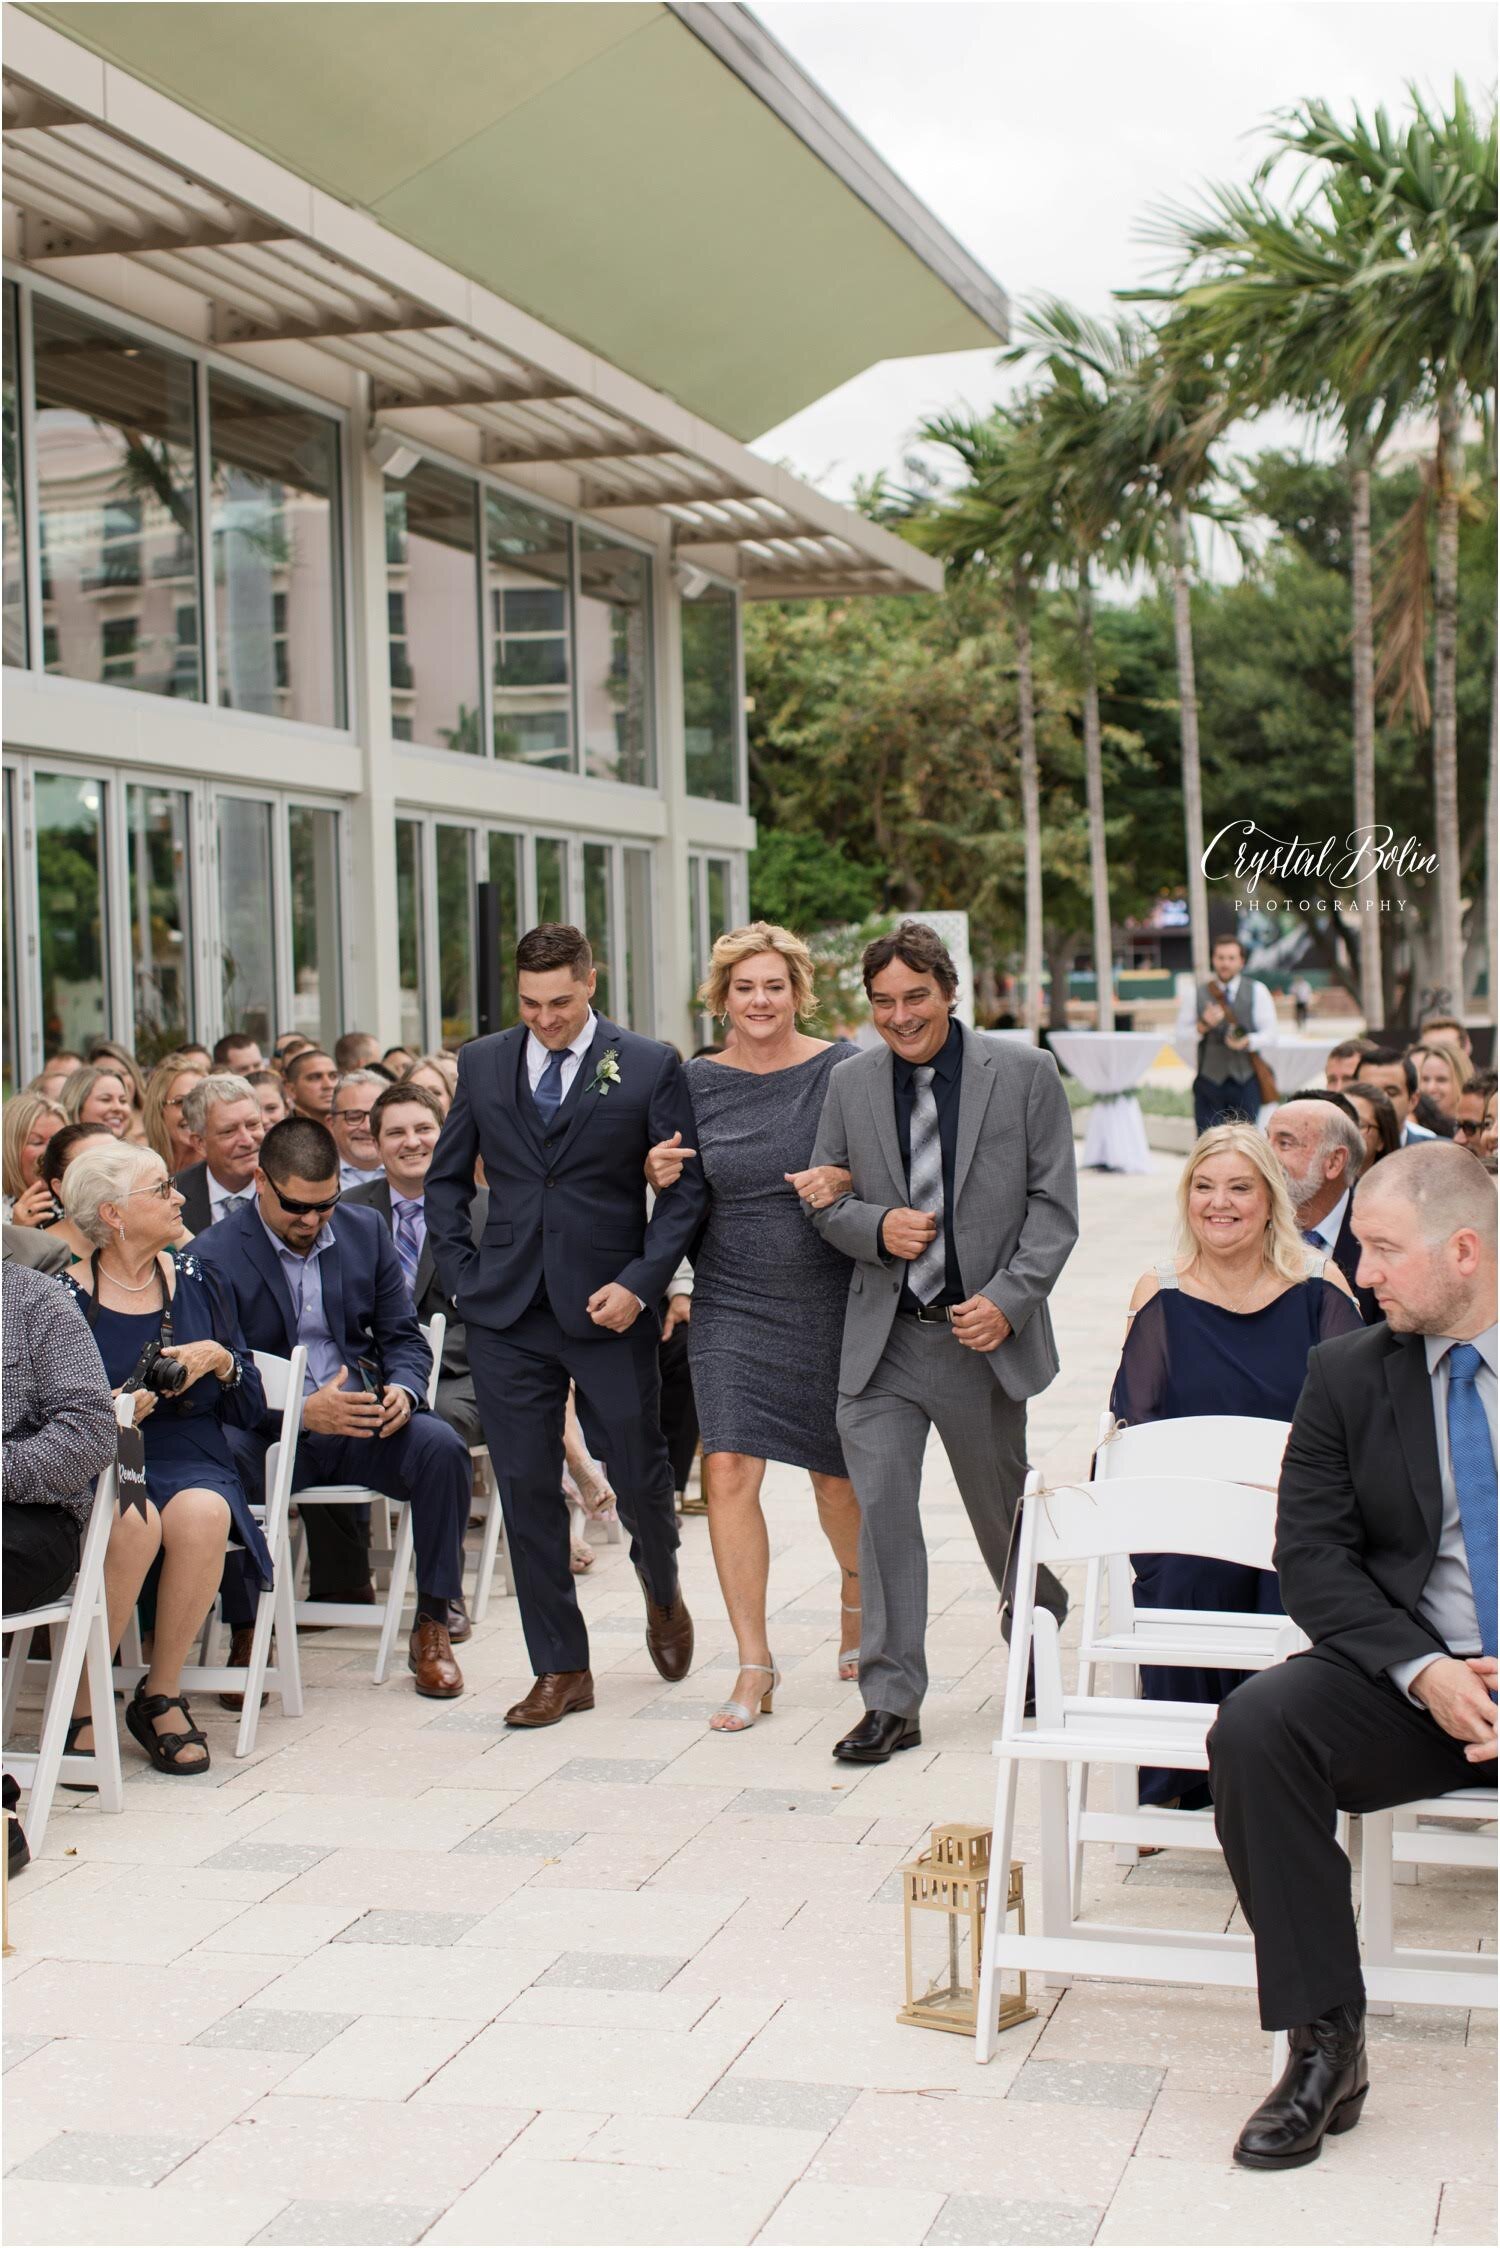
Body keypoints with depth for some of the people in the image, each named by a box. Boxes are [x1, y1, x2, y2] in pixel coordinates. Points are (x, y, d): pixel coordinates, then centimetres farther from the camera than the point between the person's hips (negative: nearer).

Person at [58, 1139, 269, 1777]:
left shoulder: (195, 1281, 10)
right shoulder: (64, 1297, -1)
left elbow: (250, 1408, 11)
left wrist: (220, 1361, -8)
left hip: (189, 1456, 3)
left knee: (201, 1514, -32)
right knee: (135, 1524, -35)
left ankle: (161, 1695, -16)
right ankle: (83, 1703, -19)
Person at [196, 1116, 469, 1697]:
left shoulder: (365, 1231, 9)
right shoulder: (216, 1255, -4)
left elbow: (405, 1338, 12)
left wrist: (402, 1391, -13)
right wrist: (302, 1411, -27)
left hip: (363, 1419, 3)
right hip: (270, 1431, -3)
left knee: (440, 1446, -27)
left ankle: (432, 1624, -14)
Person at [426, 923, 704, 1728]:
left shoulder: (648, 1067, -2)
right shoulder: (482, 1064, 8)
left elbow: (686, 1187, -2)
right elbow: (447, 1178, 15)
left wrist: (640, 1283, -12)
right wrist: (462, 1276, 4)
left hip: (608, 1306, -2)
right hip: (507, 1313, 3)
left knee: (639, 1476, 5)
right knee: (526, 1489, 3)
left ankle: (662, 1592, 39)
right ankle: (559, 1669, 14)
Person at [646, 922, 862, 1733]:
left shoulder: (843, 1070, -5)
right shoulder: (698, 1082, 3)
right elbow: (685, 1199, 13)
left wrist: (843, 1180, -24)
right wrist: (660, 1175, -10)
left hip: (829, 1303, -1)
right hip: (731, 1302, 2)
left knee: (836, 1474, 11)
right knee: (729, 1470, -10)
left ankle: (855, 1594, 44)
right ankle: (754, 1666, 0)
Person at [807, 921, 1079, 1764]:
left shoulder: (1025, 1073, -4)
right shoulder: (851, 1083, 4)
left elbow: (1053, 1204, -5)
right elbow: (829, 1199, 11)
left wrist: (1008, 1300, -16)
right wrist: (876, 1228, -12)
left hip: (983, 1333, -1)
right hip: (883, 1339, 2)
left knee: (1005, 1512, 13)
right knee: (879, 1508, -6)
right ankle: (892, 1702, 2)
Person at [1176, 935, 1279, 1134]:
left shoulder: (1257, 991, 7)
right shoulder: (1195, 994, 8)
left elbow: (1270, 1032, 5)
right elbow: (1181, 1037, 6)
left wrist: (1247, 1042, -15)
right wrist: (1203, 1026, -13)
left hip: (1246, 1080, 0)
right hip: (1209, 1078, 0)